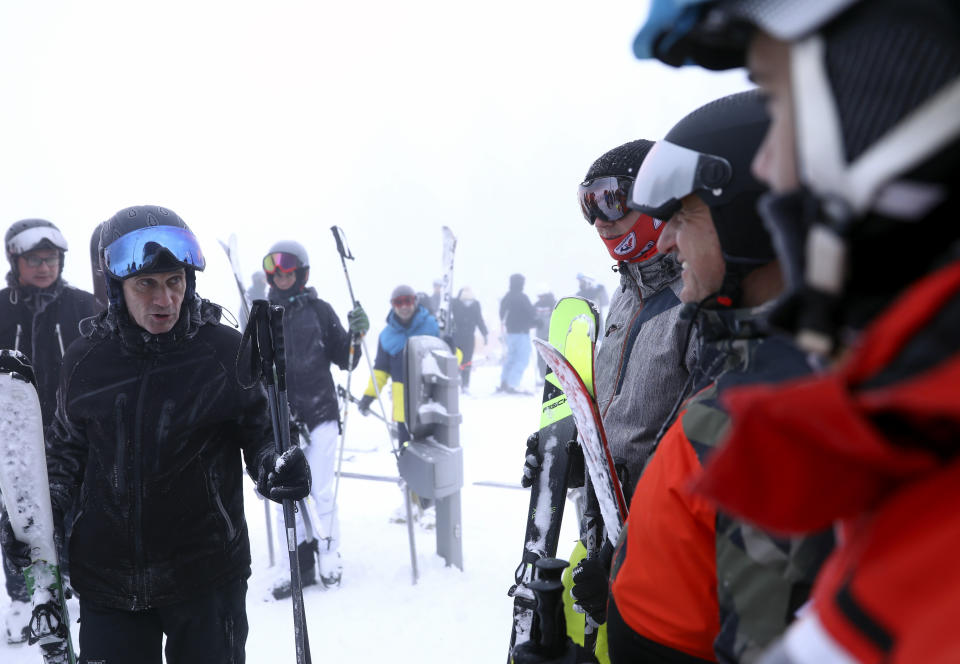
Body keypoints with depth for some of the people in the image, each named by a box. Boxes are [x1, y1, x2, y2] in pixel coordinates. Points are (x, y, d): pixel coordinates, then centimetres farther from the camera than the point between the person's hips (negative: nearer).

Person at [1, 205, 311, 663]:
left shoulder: (226, 353, -7)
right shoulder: (86, 360, 1)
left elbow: (261, 432, 2)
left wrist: (277, 465, -19)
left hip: (206, 578, -2)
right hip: (106, 575, 2)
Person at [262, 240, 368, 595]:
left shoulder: (319, 310, 2)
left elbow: (344, 360, 5)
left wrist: (356, 336, -11)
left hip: (319, 411, -2)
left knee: (321, 492, 1)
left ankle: (329, 555, 19)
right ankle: (299, 565, 13)